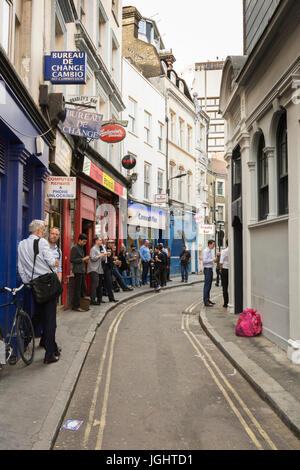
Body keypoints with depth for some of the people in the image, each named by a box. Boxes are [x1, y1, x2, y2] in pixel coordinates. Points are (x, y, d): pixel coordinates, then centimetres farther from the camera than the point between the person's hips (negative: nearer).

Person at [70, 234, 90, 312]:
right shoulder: (75, 248, -10)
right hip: (77, 271, -9)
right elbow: (72, 260, -16)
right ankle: (76, 306, 1)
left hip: (82, 270, 9)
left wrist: (85, 260, 7)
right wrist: (82, 259, -16)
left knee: (84, 288, 12)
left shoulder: (81, 247, 17)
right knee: (77, 289, -5)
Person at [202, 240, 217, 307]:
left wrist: (214, 260, 10)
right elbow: (204, 260, -22)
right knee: (207, 285, -9)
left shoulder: (210, 251, 16)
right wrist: (212, 260, -18)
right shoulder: (205, 251, -13)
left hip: (210, 269, 10)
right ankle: (206, 301, -7)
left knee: (209, 285, 13)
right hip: (207, 269, -10)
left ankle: (208, 300, 20)